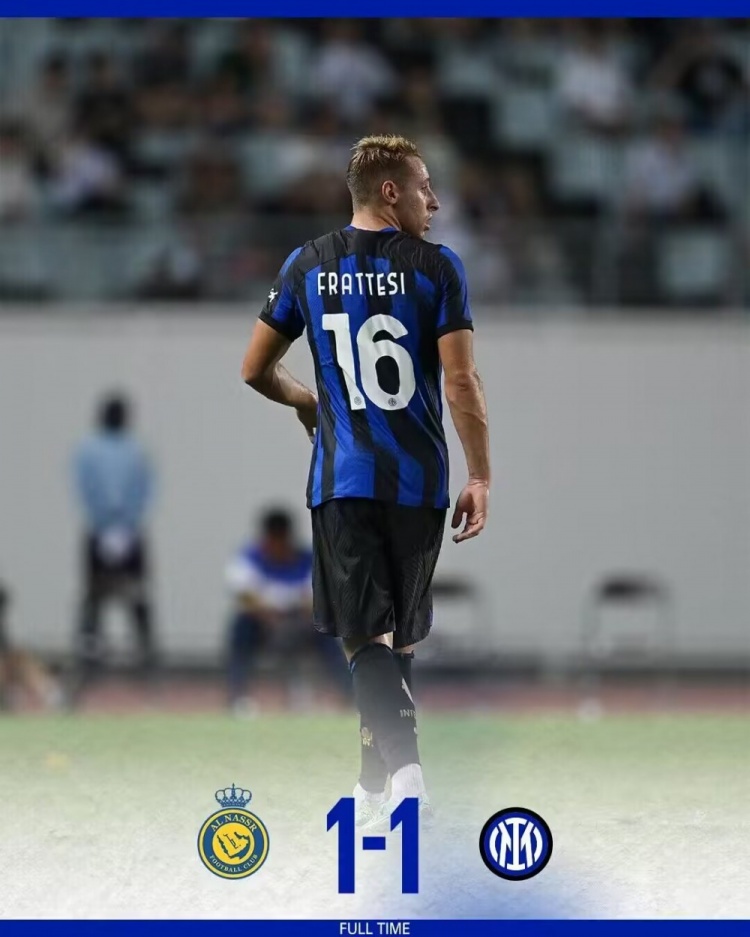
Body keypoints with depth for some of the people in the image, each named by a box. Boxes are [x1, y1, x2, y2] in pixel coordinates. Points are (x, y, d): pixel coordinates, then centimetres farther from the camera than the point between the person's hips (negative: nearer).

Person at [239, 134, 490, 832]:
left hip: (341, 480, 0)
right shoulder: (436, 267, -4)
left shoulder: (307, 266, 4)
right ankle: (375, 786, 23)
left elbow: (255, 369, 9)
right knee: (399, 637, 14)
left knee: (367, 636, -4)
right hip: (418, 480, 0)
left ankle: (404, 772, -24)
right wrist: (480, 478, -3)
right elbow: (461, 381, -9)